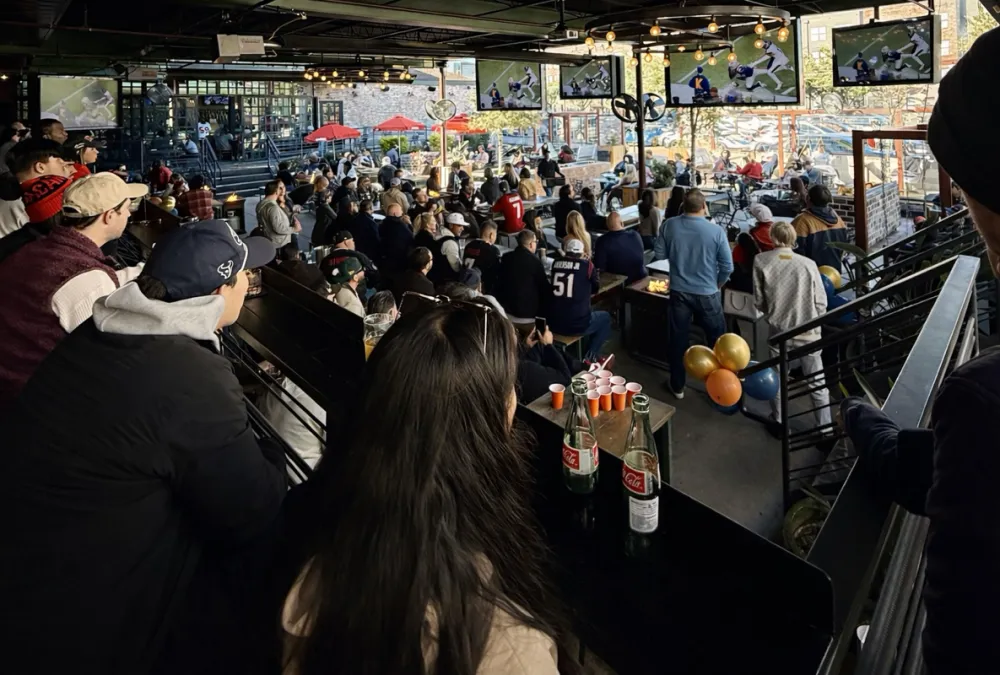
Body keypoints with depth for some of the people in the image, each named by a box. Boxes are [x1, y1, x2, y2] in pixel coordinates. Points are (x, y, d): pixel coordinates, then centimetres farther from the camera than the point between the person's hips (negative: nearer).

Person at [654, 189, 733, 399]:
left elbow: (659, 255, 1)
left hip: (679, 292, 2)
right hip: (707, 293, -2)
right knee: (717, 339, 16)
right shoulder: (716, 231, -15)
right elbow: (727, 267, -9)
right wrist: (717, 284, 9)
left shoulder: (669, 225, -10)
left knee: (678, 339, 14)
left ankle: (677, 386, 24)